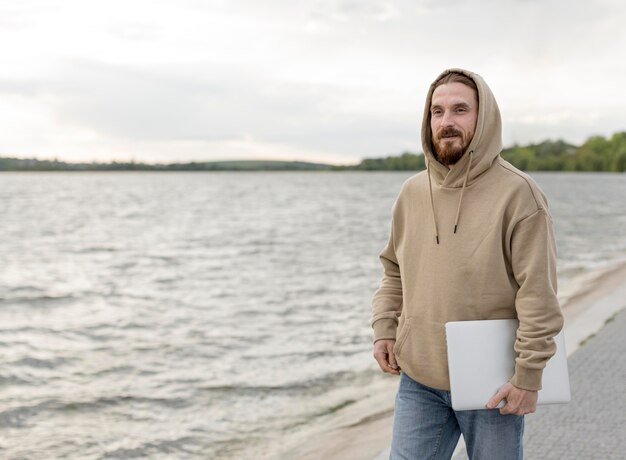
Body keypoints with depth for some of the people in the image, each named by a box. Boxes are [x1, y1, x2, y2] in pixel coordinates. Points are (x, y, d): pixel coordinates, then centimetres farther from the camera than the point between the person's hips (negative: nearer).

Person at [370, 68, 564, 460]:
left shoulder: (517, 193, -12)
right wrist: (384, 329, 5)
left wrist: (529, 374, -16)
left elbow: (539, 293, -15)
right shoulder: (413, 192, 5)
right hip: (418, 381, 4)